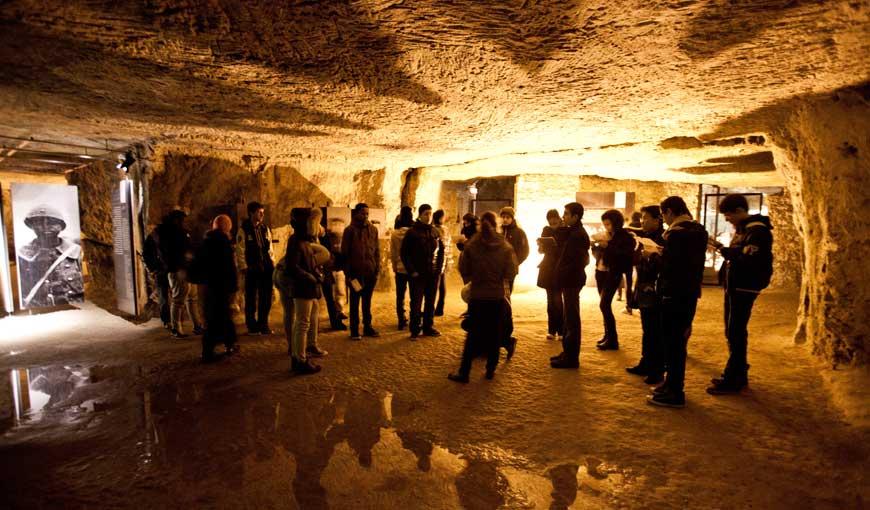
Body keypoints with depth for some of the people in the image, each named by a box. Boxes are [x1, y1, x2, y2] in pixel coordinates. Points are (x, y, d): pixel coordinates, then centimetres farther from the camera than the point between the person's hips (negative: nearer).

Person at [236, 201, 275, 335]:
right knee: (251, 299, 5)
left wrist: (272, 264, 8)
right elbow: (240, 251, -7)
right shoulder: (243, 230, -4)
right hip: (252, 269, -5)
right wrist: (243, 268, -11)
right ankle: (252, 327, 15)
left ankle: (263, 324, 19)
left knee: (266, 298, 7)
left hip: (266, 269, 5)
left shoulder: (265, 229, 11)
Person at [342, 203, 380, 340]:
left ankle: (367, 327, 24)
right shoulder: (350, 230, -4)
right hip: (355, 273, -3)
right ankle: (354, 330, 13)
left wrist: (377, 270, 3)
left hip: (370, 273, 4)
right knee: (355, 303, 6)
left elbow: (377, 251, 10)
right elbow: (344, 253, -5)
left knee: (367, 302, 14)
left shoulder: (373, 229, 8)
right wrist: (348, 274, -9)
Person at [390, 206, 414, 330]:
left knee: (400, 296, 12)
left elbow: (392, 253, 0)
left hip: (400, 268, 2)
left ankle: (402, 321, 15)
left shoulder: (394, 233, -6)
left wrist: (395, 266, 14)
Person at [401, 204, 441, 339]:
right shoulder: (412, 232, -5)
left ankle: (428, 327, 23)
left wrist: (439, 268, 6)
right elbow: (404, 253, -6)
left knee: (430, 302, 11)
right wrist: (412, 271, -11)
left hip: (433, 273, 5)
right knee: (416, 303, 0)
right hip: (417, 274, -4)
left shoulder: (435, 231, 9)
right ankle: (415, 330, 10)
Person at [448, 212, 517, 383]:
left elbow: (463, 270, -3)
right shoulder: (505, 247, -7)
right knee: (495, 334, 13)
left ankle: (464, 373, 7)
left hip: (477, 296, 0)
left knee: (473, 334, 7)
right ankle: (490, 370, 20)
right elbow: (511, 273, -6)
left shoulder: (471, 246, -8)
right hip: (498, 296, 0)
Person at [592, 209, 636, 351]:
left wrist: (608, 246, -23)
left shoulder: (625, 237, -9)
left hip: (613, 274, -7)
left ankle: (612, 340, -4)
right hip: (600, 272, 7)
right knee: (605, 305, 11)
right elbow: (597, 252, 14)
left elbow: (625, 256, -21)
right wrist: (597, 245, -7)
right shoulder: (606, 235, 11)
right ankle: (608, 335, 21)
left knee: (604, 304, -11)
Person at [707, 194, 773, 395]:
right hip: (735, 286, 10)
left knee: (735, 333, -5)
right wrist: (722, 248, 2)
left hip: (744, 288, -10)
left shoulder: (758, 230, -15)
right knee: (734, 332, 16)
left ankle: (732, 380, 3)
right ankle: (738, 374, 27)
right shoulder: (742, 229, 14)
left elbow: (749, 261, -24)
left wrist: (724, 250, -18)